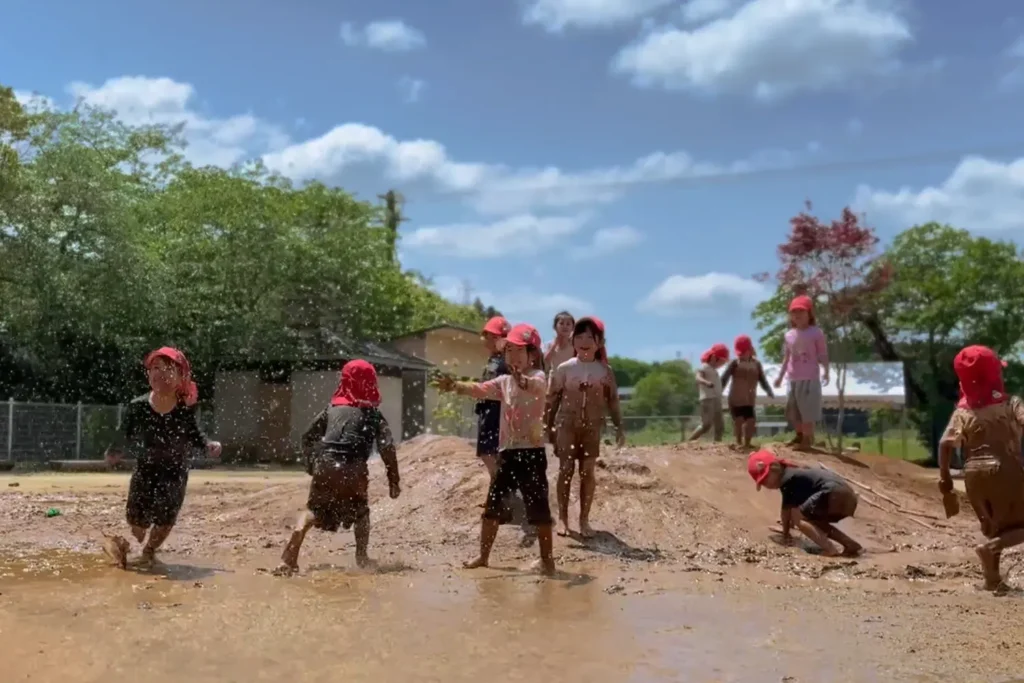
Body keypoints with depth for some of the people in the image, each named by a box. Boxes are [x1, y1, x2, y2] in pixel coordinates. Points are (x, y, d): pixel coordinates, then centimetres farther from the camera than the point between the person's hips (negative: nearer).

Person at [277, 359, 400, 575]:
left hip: (325, 465, 1)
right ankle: (361, 556, 19)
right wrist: (393, 481, 6)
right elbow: (387, 448, 2)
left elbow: (308, 438, 19)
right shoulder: (372, 414, 10)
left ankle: (290, 556, -6)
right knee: (360, 512, 24)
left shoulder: (332, 408, 17)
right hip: (354, 470, -1)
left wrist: (312, 465, 31)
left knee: (313, 510, 11)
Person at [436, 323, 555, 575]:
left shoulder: (538, 377, -8)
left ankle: (547, 559, 5)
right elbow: (479, 389, 3)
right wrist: (455, 386, -17)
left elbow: (536, 385, -32)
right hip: (507, 451, 7)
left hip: (531, 452, -7)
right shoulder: (504, 381, 14)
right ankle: (483, 556, 23)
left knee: (537, 506, -4)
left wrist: (524, 381, -57)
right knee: (493, 505, 12)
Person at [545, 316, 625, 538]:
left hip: (592, 427, 1)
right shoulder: (564, 368, -2)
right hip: (567, 424, -1)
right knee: (566, 470, 2)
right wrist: (548, 426, 2)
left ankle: (584, 519, 14)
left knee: (588, 472, 4)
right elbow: (552, 399, 3)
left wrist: (619, 426, 2)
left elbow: (613, 400, 5)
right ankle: (563, 517, 11)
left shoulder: (605, 371, 1)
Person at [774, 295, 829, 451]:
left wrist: (825, 372, -16)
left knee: (808, 410, -5)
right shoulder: (789, 335, 11)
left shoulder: (816, 332, -5)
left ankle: (808, 439, 5)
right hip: (793, 379, 6)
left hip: (809, 378, -6)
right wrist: (780, 376, 19)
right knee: (792, 410, 13)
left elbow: (823, 355, -6)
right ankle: (800, 435, 29)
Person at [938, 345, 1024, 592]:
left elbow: (945, 445, -7)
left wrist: (945, 476, 1)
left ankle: (992, 578, 17)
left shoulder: (962, 412, 1)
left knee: (993, 527, 20)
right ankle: (990, 547, -18)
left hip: (975, 475, 4)